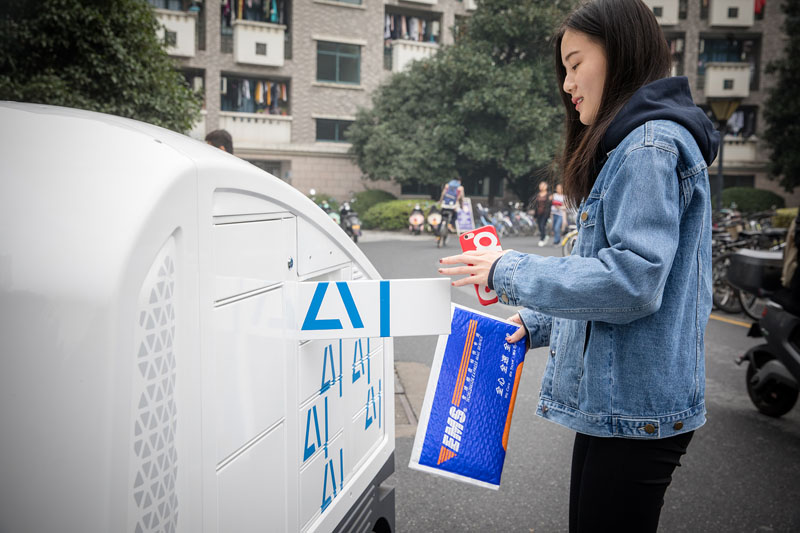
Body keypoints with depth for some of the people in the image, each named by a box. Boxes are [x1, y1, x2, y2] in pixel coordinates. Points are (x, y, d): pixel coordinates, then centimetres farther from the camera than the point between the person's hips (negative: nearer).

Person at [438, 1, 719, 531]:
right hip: (610, 398, 10)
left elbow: (632, 280, -24)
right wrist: (536, 324, 14)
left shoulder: (651, 144, -15)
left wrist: (511, 272, -16)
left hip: (636, 407, -10)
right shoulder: (626, 148, 17)